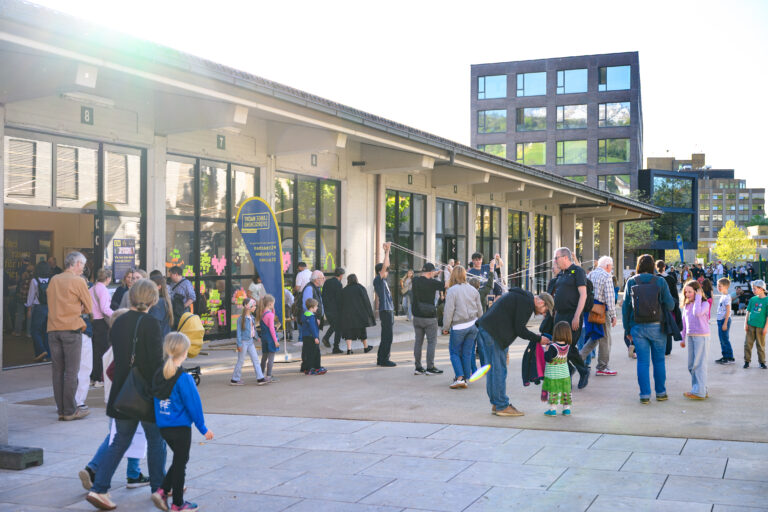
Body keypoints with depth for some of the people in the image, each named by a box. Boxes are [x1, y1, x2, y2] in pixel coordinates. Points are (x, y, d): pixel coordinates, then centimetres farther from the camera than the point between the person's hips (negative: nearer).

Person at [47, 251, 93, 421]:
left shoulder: (53, 280, 11)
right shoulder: (78, 281, -5)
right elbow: (88, 308, -1)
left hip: (53, 329, 5)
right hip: (71, 329, -5)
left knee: (57, 370, 8)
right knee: (71, 371, -2)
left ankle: (61, 410, 12)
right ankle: (70, 411, -1)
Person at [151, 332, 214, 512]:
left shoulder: (158, 374, 3)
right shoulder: (183, 378, -19)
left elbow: (156, 399, 11)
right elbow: (194, 404, -15)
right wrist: (203, 428, -5)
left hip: (163, 427, 7)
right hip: (180, 428, -7)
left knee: (179, 460, 22)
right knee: (180, 463, 6)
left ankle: (162, 491, 12)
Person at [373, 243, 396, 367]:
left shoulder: (383, 280, 15)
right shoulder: (377, 280, -10)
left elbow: (386, 265, 22)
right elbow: (385, 266, -20)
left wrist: (387, 251, 16)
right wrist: (387, 251, -15)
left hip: (389, 310, 10)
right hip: (385, 310, -10)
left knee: (386, 336, 13)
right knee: (387, 336, -7)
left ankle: (381, 359, 19)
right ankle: (384, 359, -2)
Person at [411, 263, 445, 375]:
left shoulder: (415, 281, 0)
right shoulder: (432, 283, -16)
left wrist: (434, 274, 25)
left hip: (417, 316, 6)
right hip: (429, 317, -6)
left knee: (418, 341, 11)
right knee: (432, 342, 3)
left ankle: (418, 367, 14)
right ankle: (430, 368, 4)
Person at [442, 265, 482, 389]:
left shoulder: (452, 291, -11)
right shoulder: (473, 289, 7)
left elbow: (449, 311, -12)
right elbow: (480, 309, 13)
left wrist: (445, 327, -2)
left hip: (458, 327, -5)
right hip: (473, 325, 5)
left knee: (455, 352, 6)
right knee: (467, 353, 11)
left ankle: (459, 378, -7)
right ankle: (466, 379, 13)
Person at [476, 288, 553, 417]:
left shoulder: (520, 295, 22)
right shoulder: (527, 301, -10)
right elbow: (520, 329, -12)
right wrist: (539, 339, -1)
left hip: (484, 329, 11)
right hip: (494, 334, -10)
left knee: (492, 370, 14)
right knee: (499, 370, -4)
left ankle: (495, 404, 20)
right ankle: (502, 406, 2)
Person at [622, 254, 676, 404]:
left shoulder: (631, 282, -2)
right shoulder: (660, 282, -6)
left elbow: (625, 307, 1)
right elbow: (670, 305, -5)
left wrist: (627, 329, 8)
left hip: (638, 328, 1)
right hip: (657, 327, 0)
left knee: (642, 361, 5)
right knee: (659, 360, 12)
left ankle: (645, 395, 4)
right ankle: (661, 392, 20)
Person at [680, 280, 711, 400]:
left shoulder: (705, 304, -8)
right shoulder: (686, 306, 10)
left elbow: (697, 313, -29)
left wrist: (698, 297, -19)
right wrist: (683, 338, 19)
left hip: (701, 336, -7)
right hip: (690, 336, 7)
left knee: (699, 364, -6)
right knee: (691, 365, 10)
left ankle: (699, 391, -3)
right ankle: (698, 389, 19)